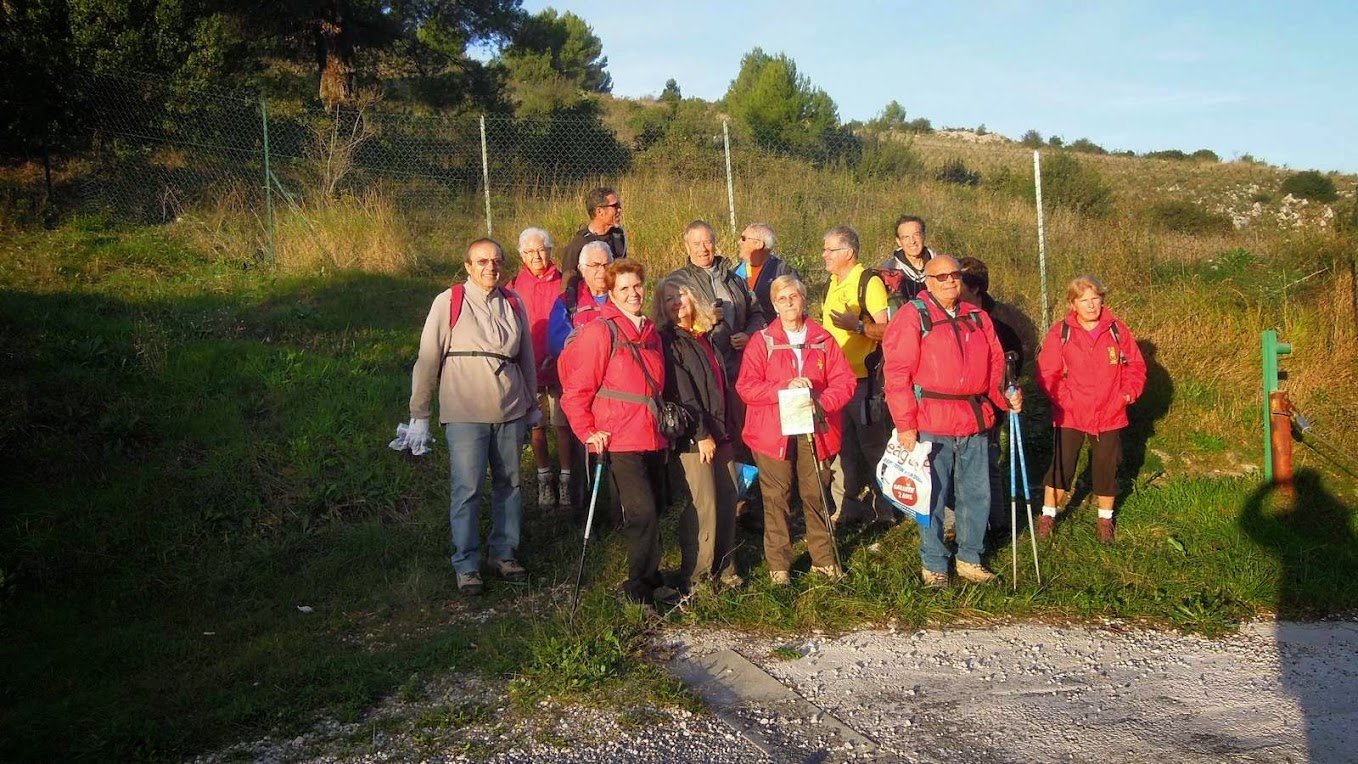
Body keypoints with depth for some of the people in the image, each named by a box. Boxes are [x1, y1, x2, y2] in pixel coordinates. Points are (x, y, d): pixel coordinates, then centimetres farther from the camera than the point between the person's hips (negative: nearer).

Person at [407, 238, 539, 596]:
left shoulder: (513, 303, 7)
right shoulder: (448, 303, -6)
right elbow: (428, 358, -4)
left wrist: (532, 403, 21)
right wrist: (419, 412, -3)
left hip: (511, 411, 4)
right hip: (465, 413, -4)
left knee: (509, 484, 12)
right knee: (467, 490, -1)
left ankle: (504, 554, 27)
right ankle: (466, 566, 12)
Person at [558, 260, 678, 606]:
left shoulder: (650, 332, 14)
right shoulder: (600, 331, -8)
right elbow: (576, 389, -9)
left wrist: (666, 427, 19)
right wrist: (588, 432, -12)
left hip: (653, 440, 7)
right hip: (619, 443, -7)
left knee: (648, 513, 12)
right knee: (642, 513, -10)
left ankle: (647, 581, 24)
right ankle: (642, 586, 5)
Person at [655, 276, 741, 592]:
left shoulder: (707, 336, 16)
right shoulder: (668, 341, -5)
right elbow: (680, 394, -12)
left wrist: (728, 428, 14)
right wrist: (701, 434, -15)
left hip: (720, 434, 6)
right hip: (692, 437, -6)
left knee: (727, 502, 6)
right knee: (702, 507, -6)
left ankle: (724, 567, 21)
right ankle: (696, 576, 7)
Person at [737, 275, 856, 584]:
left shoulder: (823, 339, 7)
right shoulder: (762, 341, 0)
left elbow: (844, 381, 2)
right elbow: (746, 387, -7)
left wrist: (823, 402, -15)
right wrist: (785, 387, -19)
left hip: (814, 429, 2)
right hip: (773, 432, -2)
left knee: (816, 495, 8)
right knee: (776, 499, 3)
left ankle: (823, 558, 23)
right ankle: (778, 564, 13)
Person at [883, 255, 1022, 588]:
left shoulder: (978, 318, 15)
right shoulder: (912, 317, -4)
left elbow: (995, 365, 17)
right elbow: (898, 374, -10)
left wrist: (1005, 396, -4)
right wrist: (905, 424, -15)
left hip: (975, 422, 6)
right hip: (932, 424, -5)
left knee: (977, 494, 12)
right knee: (934, 496, 2)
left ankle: (970, 558, 29)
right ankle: (934, 565, 17)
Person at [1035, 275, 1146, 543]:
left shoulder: (1117, 330, -1)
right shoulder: (1060, 333, -8)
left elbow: (1136, 367, 6)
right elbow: (1047, 373, -7)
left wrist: (1128, 393, -8)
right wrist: (1066, 399, -15)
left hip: (1110, 415, 2)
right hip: (1069, 416, -2)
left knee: (1107, 468, 12)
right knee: (1061, 466, 2)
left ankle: (1105, 518, 30)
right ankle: (1048, 514, 20)